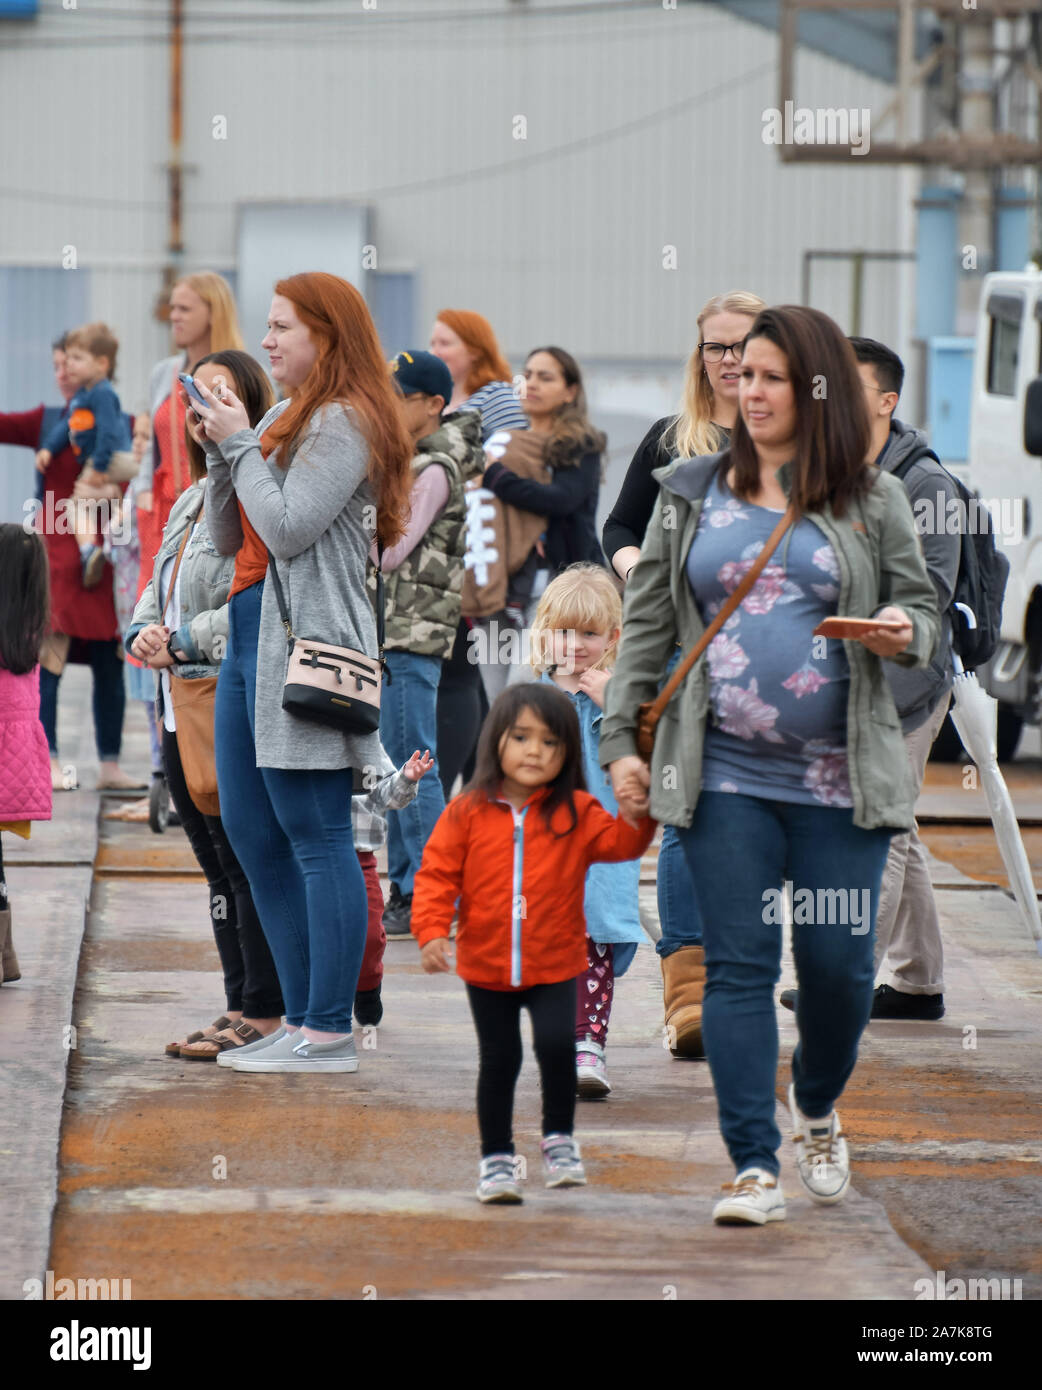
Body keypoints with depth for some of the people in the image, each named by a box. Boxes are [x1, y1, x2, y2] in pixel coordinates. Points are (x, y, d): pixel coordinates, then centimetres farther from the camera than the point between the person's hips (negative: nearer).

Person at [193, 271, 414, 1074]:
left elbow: (286, 530, -17)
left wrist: (241, 444, -9)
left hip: (306, 641, -10)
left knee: (316, 839, -8)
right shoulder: (286, 420, 18)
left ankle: (331, 1032, -7)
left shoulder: (344, 423, -9)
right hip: (252, 635, 10)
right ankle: (304, 1018, 17)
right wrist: (220, 451, 5)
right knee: (252, 835, 12)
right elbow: (228, 537, 18)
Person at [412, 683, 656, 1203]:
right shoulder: (468, 813, -3)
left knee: (556, 1044, -19)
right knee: (498, 1061, 7)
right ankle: (496, 1157, 22)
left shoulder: (576, 813, -1)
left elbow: (620, 843, -11)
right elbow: (438, 873, -2)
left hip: (555, 965, -1)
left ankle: (559, 1137, 3)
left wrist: (640, 814, -30)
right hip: (486, 965, 1)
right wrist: (431, 931, -14)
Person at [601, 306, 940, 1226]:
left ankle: (818, 1113, 31)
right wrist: (621, 740, 4)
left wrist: (905, 632, -16)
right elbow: (646, 625, 10)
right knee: (738, 965, -4)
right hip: (725, 777, 0)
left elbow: (922, 608, 8)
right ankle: (755, 1168, -3)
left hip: (840, 778, 0)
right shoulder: (691, 496, 8)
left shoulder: (872, 500, 5)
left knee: (838, 961, 1)